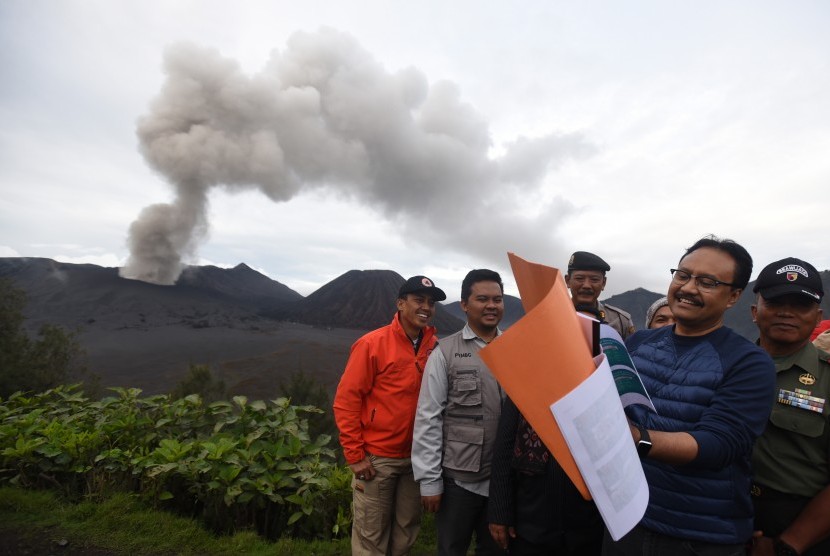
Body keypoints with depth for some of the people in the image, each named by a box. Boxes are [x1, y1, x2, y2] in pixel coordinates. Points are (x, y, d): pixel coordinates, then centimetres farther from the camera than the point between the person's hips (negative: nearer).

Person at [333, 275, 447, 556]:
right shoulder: (372, 344, -14)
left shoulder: (435, 348, -3)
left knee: (407, 527, 19)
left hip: (415, 457, 4)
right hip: (376, 457, -4)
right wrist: (354, 455, -12)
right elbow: (346, 400, -12)